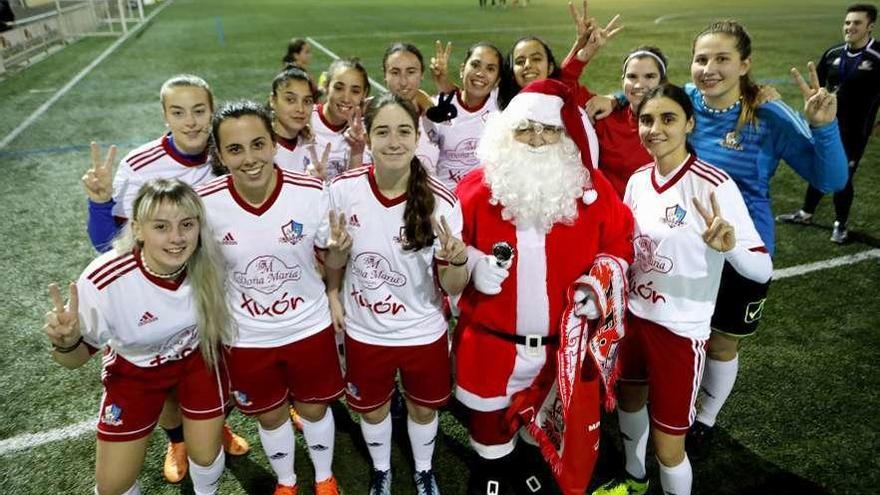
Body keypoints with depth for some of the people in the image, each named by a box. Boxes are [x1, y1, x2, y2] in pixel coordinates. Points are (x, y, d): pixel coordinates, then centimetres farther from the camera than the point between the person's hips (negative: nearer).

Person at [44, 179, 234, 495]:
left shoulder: (205, 261, -27)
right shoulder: (104, 282, -34)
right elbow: (76, 358, -16)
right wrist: (65, 342, -35)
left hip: (197, 357, 1)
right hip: (135, 370, -1)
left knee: (205, 455, 8)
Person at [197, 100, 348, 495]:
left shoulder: (312, 193, -20)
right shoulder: (205, 204, -19)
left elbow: (331, 259, -4)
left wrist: (338, 247, -20)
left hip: (309, 327, -1)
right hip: (247, 337, 1)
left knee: (314, 407, 21)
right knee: (270, 416, 23)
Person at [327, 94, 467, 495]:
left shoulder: (441, 202, -21)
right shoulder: (343, 190, -17)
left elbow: (452, 288, -15)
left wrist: (457, 261, -35)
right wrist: (333, 296, -6)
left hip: (423, 332, -1)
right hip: (363, 331, 1)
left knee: (423, 407, 22)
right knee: (372, 408, 23)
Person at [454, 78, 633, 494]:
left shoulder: (592, 189, -5)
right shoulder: (477, 189, -8)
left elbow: (619, 242, 6)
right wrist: (474, 266, -18)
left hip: (565, 342, 1)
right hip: (491, 338, 0)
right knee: (490, 413, 20)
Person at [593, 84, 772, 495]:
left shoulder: (714, 186, -20)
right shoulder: (638, 180, -2)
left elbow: (762, 269, -23)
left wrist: (729, 245, -42)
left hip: (681, 328, -6)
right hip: (635, 315, 7)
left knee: (667, 445, 3)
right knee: (629, 400, 27)